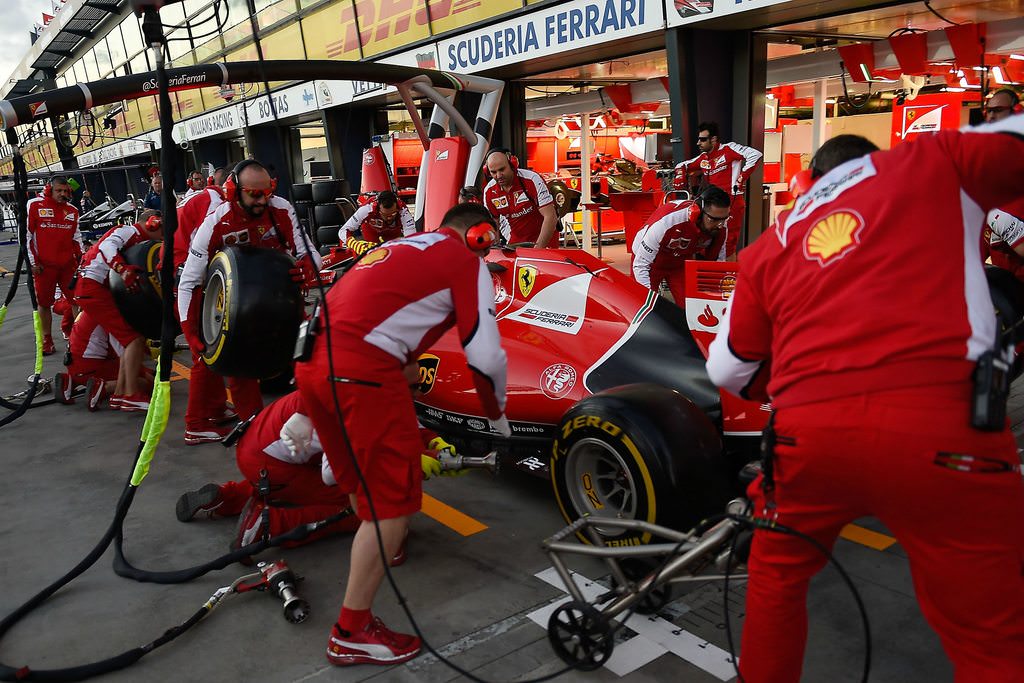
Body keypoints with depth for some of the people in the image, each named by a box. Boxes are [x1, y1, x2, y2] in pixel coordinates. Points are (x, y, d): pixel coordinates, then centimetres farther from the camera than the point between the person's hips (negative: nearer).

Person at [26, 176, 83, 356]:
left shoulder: (72, 210, 10)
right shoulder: (35, 205, -2)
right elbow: (26, 235, -2)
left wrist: (81, 255, 4)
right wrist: (32, 262, -5)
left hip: (68, 264, 3)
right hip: (44, 265, -3)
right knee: (44, 303, 5)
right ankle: (47, 341, 15)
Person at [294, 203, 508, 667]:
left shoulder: (399, 247, 30)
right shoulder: (467, 261, 8)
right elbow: (486, 356, 2)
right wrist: (497, 414, 22)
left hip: (311, 360, 8)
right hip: (360, 371, -8)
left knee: (362, 478, 27)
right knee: (394, 496, 2)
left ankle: (383, 539, 49)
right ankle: (352, 634, 9)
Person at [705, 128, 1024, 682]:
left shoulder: (771, 245, 24)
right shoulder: (933, 159, 17)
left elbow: (727, 369, 26)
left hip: (808, 431, 3)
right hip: (941, 424, -3)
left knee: (777, 569, 29)